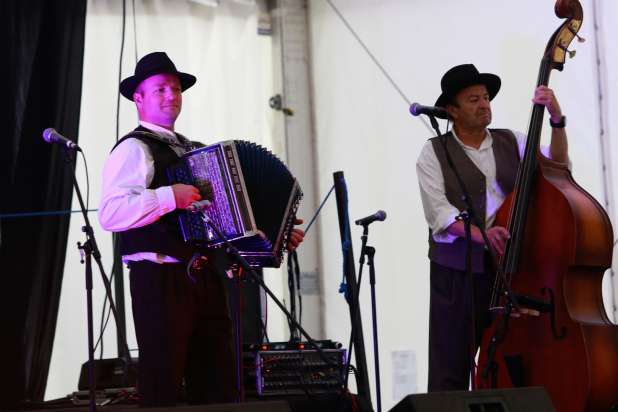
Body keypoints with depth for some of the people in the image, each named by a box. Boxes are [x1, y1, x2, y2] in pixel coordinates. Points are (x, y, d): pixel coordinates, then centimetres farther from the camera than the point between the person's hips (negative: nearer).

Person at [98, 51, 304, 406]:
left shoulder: (193, 150, 22)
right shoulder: (134, 149, -4)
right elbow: (110, 214, -19)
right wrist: (170, 197, -24)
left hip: (206, 277, 8)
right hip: (161, 279, -8)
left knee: (219, 385, 7)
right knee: (163, 386, -3)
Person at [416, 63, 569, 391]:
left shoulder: (511, 142, 14)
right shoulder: (434, 153, 3)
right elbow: (438, 210, -9)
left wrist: (556, 119, -8)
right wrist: (477, 233, -26)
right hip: (457, 271, -3)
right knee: (450, 373, -2)